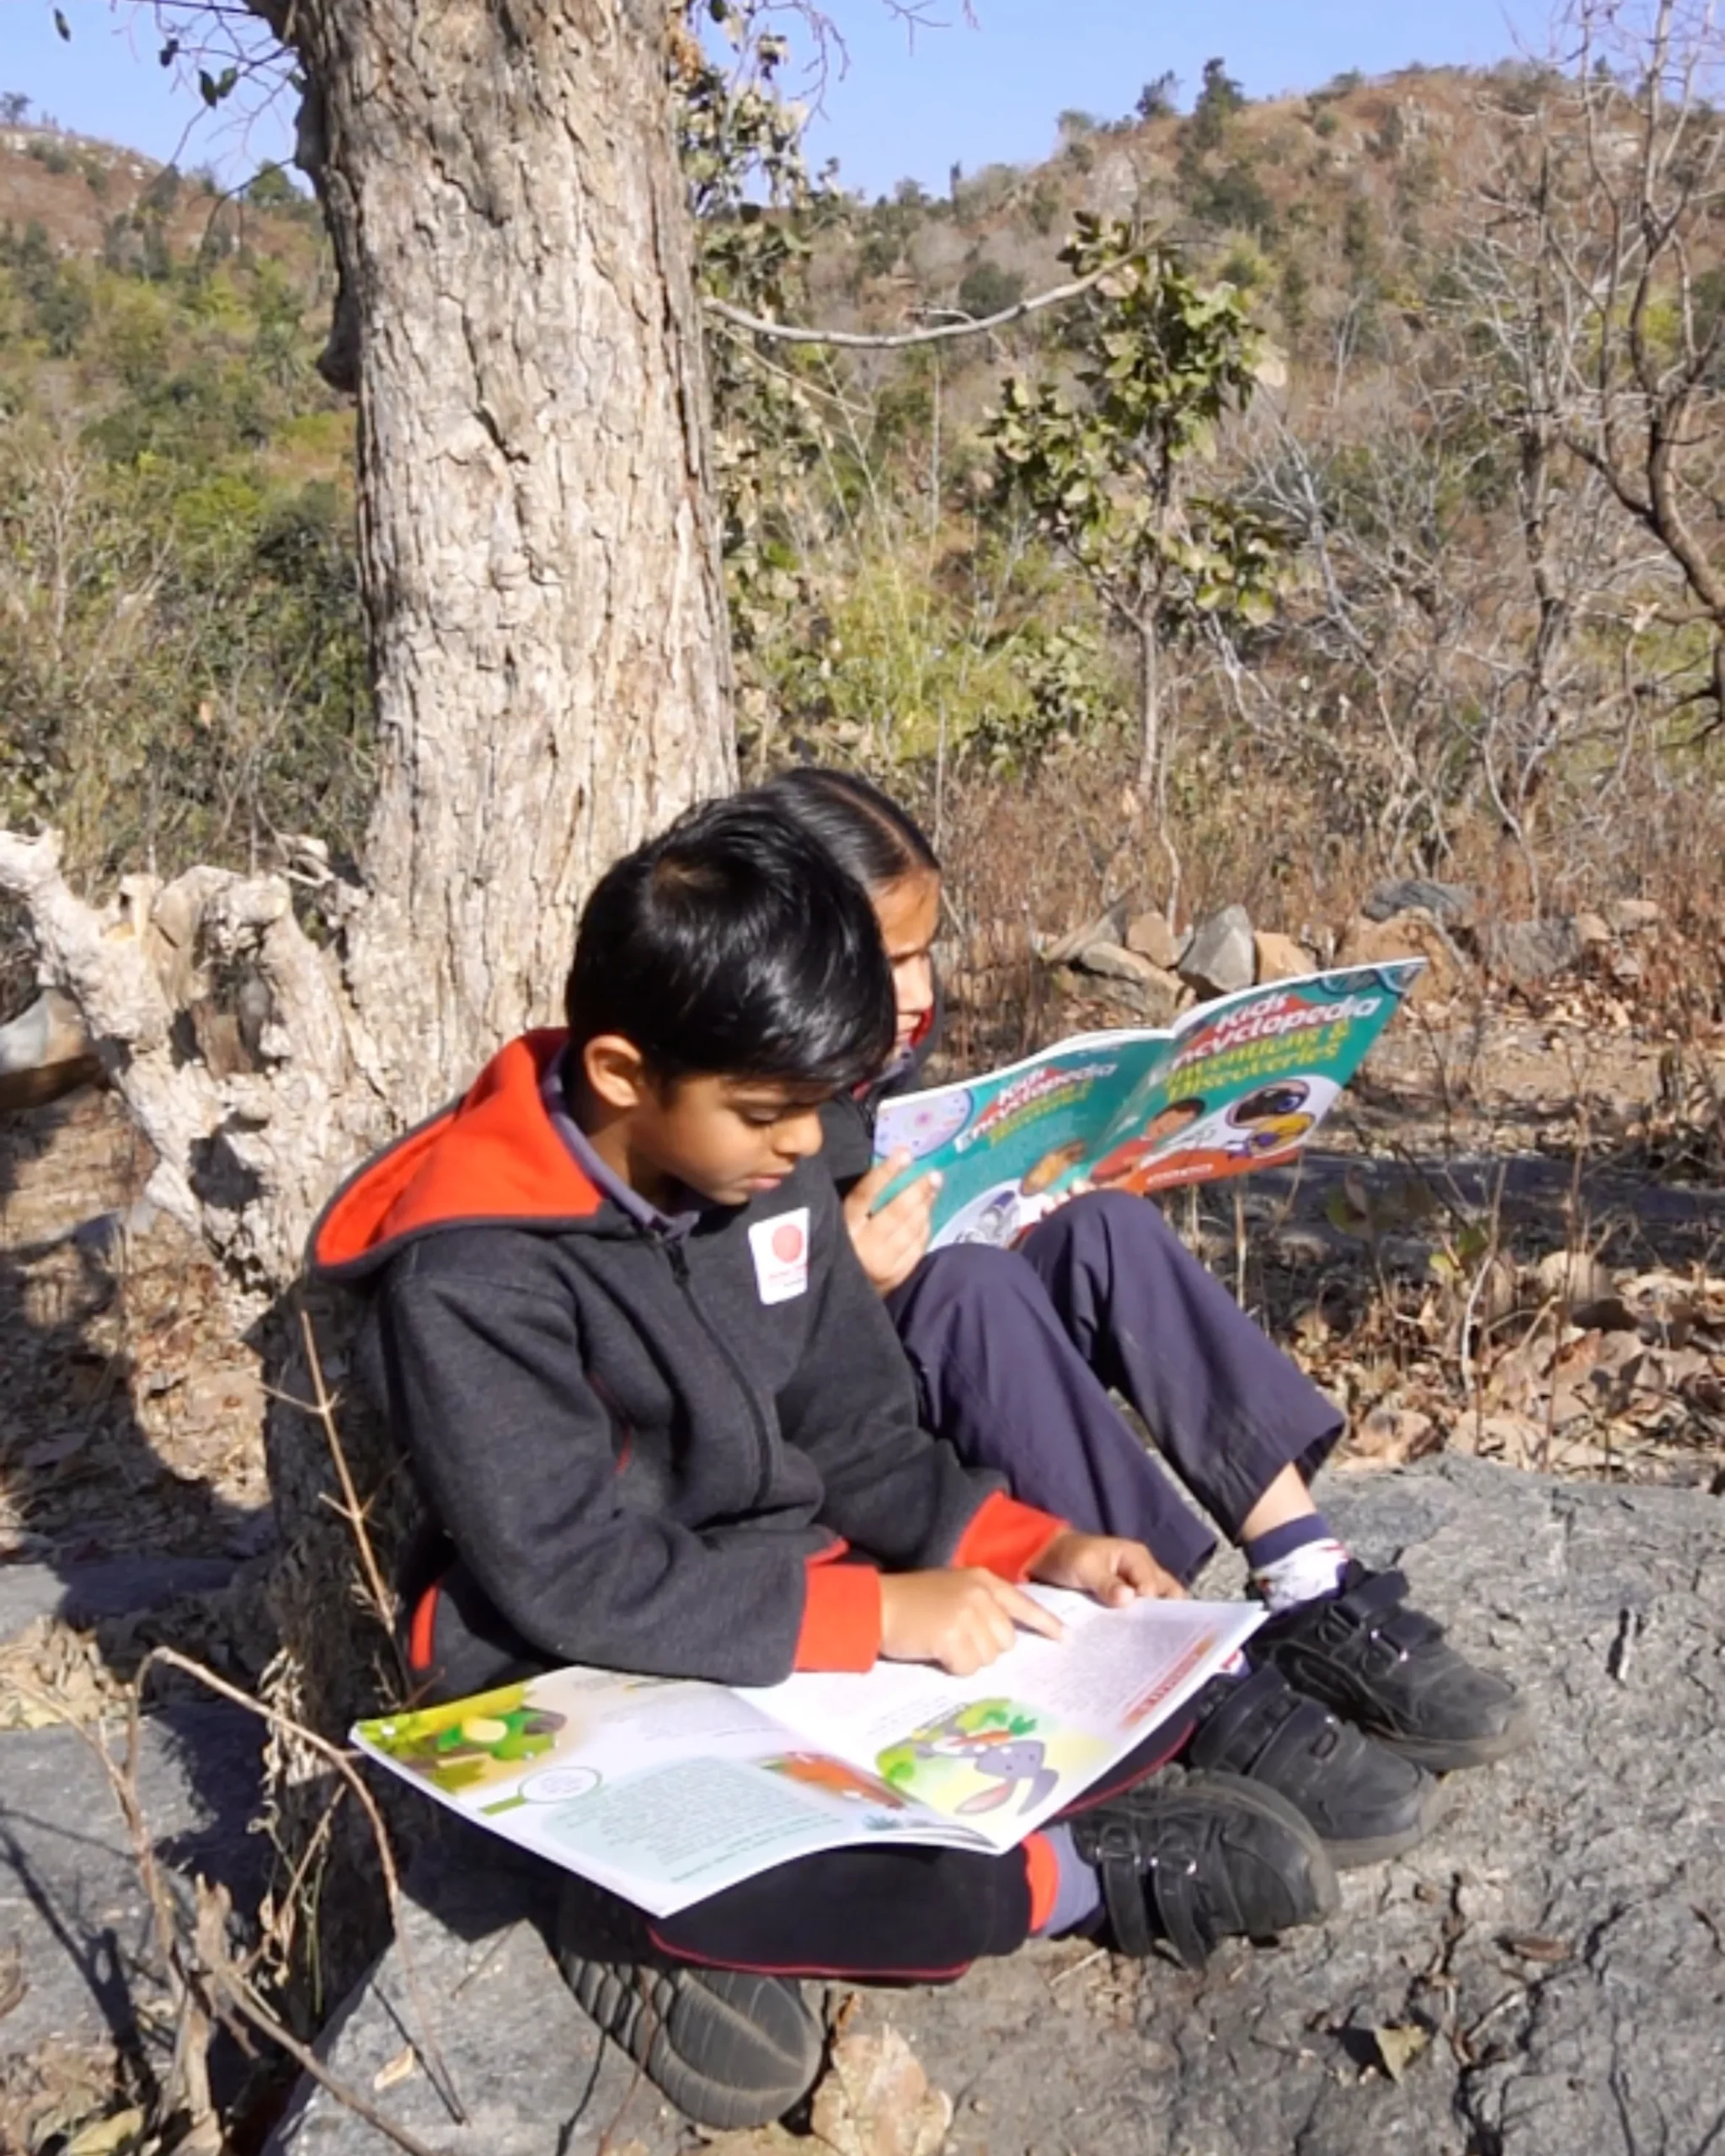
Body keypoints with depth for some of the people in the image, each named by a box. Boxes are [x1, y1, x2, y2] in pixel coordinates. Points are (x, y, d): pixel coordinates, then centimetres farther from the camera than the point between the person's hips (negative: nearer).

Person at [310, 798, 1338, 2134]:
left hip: (807, 1611, 7)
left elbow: (864, 1445, 6)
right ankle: (1084, 1873, -11)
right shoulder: (470, 1270, -21)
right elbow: (570, 1579, -24)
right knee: (688, 1866, -37)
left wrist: (1041, 1551, -10)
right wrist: (873, 1612, -26)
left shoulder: (773, 1174, -1)